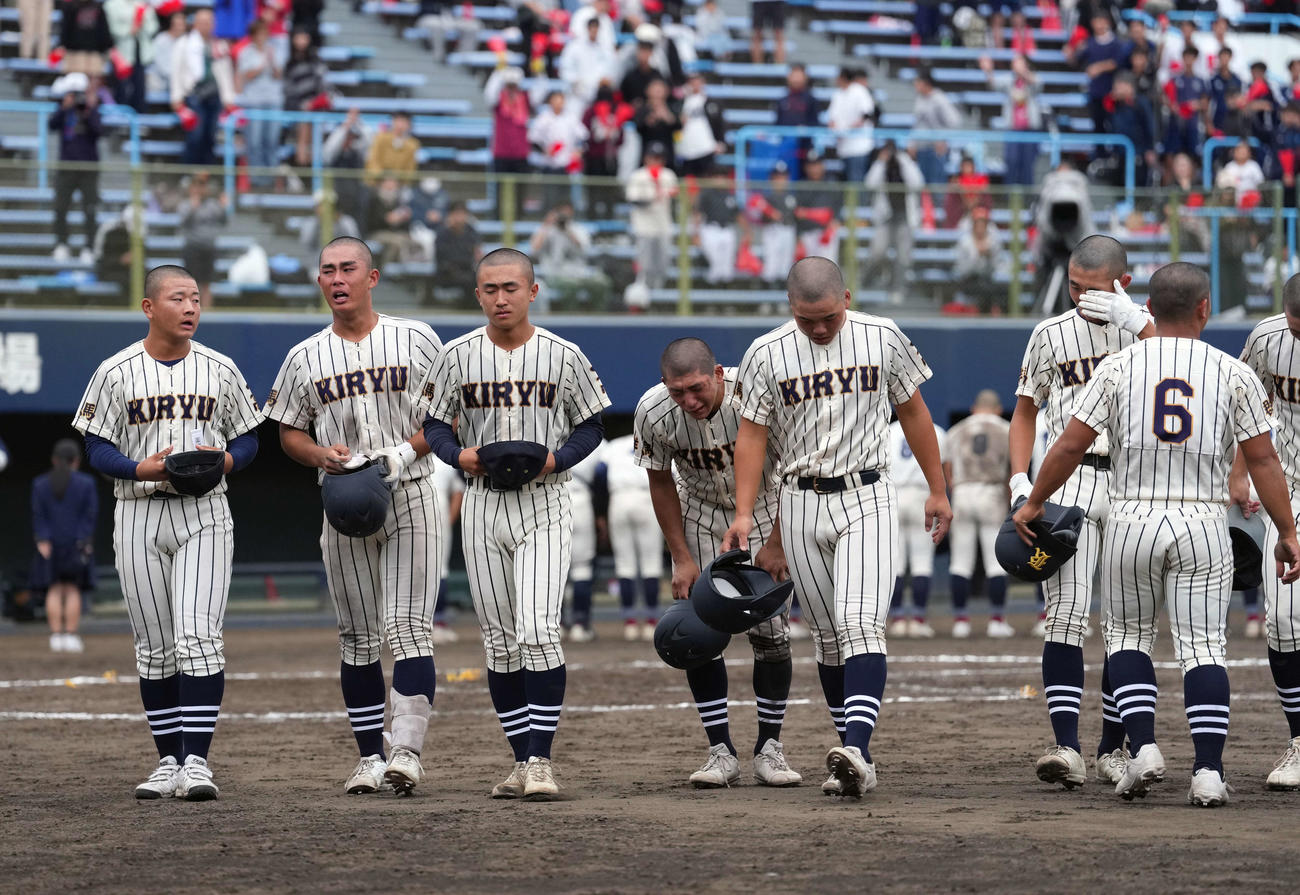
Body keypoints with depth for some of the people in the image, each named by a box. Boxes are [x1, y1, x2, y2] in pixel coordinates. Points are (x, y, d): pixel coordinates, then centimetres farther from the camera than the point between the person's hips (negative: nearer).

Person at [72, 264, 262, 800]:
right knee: (155, 647, 5)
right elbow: (97, 451, 1)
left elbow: (247, 440, 11)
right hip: (138, 515, 1)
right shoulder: (116, 373, 2)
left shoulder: (220, 370, 6)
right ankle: (169, 761, 14)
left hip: (205, 514, 0)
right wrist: (144, 468, -17)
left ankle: (196, 761, -16)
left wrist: (222, 460, -11)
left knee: (198, 636, -14)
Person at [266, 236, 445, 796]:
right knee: (358, 637, 6)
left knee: (407, 627, -13)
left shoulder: (417, 340, 3)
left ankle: (407, 750, -20)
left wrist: (407, 451, -13)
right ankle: (370, 756, 12)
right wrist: (322, 455, -7)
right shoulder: (305, 358, 9)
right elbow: (290, 434, 14)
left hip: (410, 498, -3)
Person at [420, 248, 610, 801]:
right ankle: (523, 761, 13)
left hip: (543, 504, -3)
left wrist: (555, 458, -13)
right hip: (482, 504, 3)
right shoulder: (459, 356, 3)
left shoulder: (563, 356, -1)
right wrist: (459, 454, -11)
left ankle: (541, 760, -13)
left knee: (538, 631, -16)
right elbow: (435, 424, 10)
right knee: (499, 641, 6)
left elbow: (590, 427, 5)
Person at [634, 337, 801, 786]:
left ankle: (769, 749, 3)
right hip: (699, 518, 2)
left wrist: (776, 544, -16)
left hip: (766, 513, -1)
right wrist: (682, 558, -11)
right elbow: (661, 484, -7)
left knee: (771, 631, -8)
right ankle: (721, 751, -2)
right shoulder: (653, 412, -25)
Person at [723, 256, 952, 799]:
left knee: (860, 623, -18)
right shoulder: (767, 355, -2)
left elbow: (913, 413, 10)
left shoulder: (882, 339, 0)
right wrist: (744, 513, -9)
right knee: (828, 636, 6)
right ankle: (856, 761, 12)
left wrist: (937, 491, 11)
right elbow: (752, 435, 0)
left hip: (867, 498, -2)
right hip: (802, 504, 2)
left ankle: (856, 750, -30)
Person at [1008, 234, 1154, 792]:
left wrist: (1132, 321, -21)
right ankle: (1066, 747, -21)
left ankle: (1112, 751, 14)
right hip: (1069, 482, 0)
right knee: (1066, 614, -13)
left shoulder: (1147, 329, 5)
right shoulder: (1051, 336, 9)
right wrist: (1019, 480, 3)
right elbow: (1025, 411, 16)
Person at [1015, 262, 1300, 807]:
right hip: (1204, 525, 0)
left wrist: (1033, 504, 11)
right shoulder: (1232, 374, 0)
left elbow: (1071, 446, -2)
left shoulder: (1119, 368, 0)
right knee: (1202, 646, 1)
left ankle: (1142, 747, 2)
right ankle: (1208, 770, -8)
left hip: (1133, 520, 0)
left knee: (1128, 635, 18)